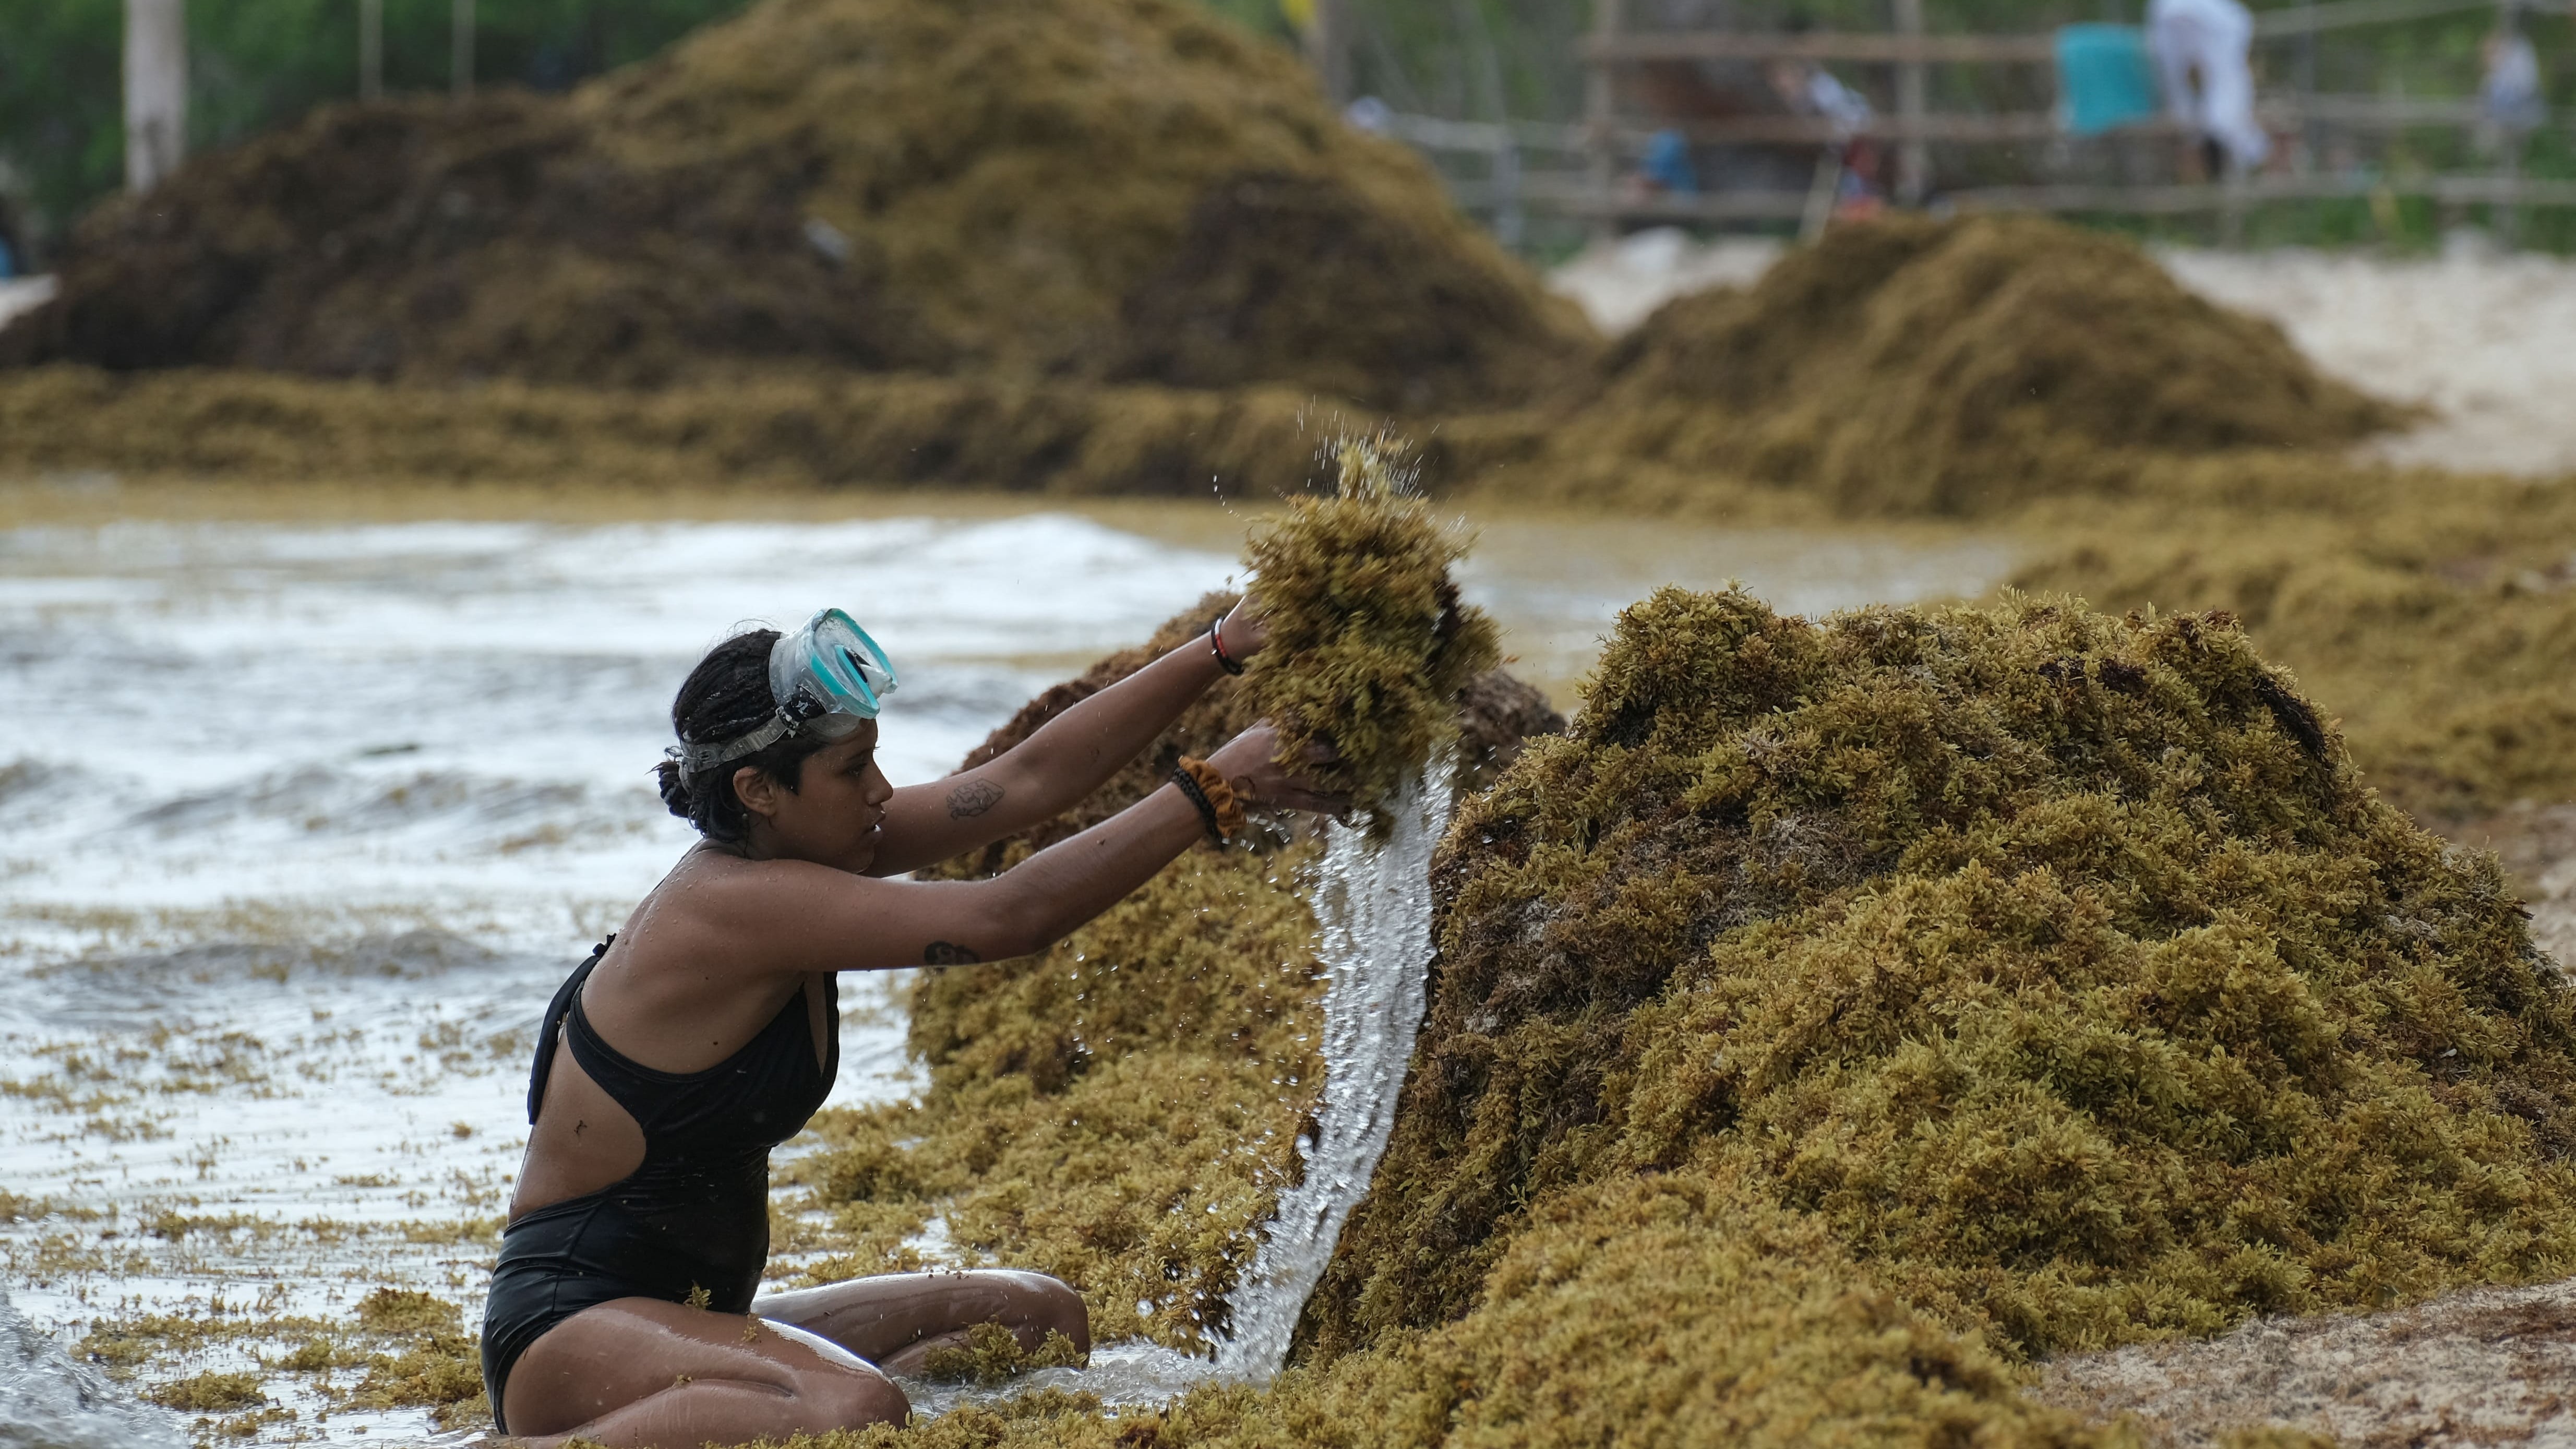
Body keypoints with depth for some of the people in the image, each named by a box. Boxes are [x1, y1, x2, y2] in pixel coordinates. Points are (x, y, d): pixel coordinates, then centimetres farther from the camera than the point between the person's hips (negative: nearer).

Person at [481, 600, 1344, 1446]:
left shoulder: (791, 856, 7)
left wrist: (1223, 650, 0)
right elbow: (1008, 918, -27)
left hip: (690, 1317, 11)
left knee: (1039, 1321, 10)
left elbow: (1031, 779, 6)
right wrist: (1215, 792, -24)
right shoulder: (738, 904, -21)